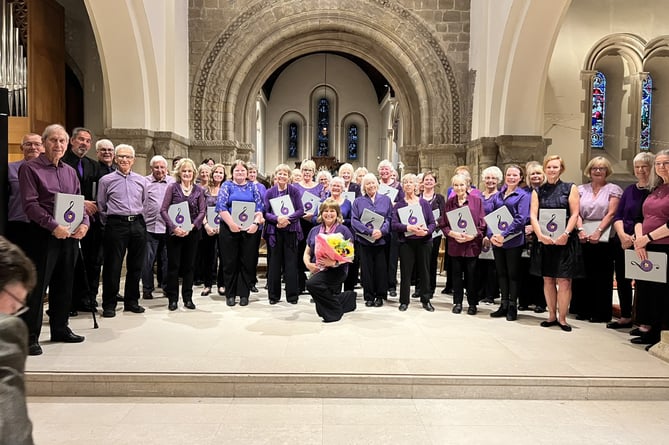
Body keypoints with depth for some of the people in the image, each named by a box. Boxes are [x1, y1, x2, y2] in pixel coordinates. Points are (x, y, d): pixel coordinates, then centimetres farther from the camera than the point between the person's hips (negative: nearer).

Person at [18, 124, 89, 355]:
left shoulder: (70, 171, 15)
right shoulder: (30, 168, -4)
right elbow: (30, 204, -12)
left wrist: (84, 223, -4)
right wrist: (54, 226, -21)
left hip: (70, 235, 6)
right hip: (43, 234, -6)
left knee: (64, 284, 13)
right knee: (37, 286, -3)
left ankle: (60, 328, 26)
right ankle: (30, 336, 5)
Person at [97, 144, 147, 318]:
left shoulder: (141, 180, 11)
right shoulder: (106, 180, 2)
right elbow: (101, 206, 7)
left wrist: (139, 220, 14)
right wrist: (109, 223, 5)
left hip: (138, 224, 4)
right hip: (116, 225, -3)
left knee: (136, 265, 10)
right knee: (113, 266, -1)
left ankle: (131, 301, 23)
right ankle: (109, 305, 10)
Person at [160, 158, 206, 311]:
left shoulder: (199, 190, 6)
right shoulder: (172, 187, -1)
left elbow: (202, 211, 3)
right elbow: (163, 209, -5)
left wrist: (191, 227, -11)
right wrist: (174, 227, -15)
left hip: (192, 231, 2)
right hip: (174, 232, -2)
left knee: (189, 265, 8)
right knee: (173, 265, 1)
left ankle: (188, 298, 17)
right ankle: (172, 298, 11)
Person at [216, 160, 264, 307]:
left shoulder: (253, 187, 11)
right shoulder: (227, 185, 5)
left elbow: (259, 207, 5)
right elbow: (221, 206, -6)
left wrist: (256, 223, -12)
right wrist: (231, 223, -17)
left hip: (249, 229, 2)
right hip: (229, 229, -2)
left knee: (247, 262, 3)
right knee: (230, 262, 3)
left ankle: (244, 294, 12)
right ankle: (230, 294, 13)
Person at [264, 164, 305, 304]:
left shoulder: (294, 191, 2)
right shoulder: (270, 192, 5)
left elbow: (300, 210, -2)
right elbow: (266, 213, 0)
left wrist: (288, 218, -17)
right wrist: (277, 218, -18)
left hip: (291, 230, -1)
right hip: (274, 231, 1)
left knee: (291, 262, 0)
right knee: (274, 263, 3)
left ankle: (292, 295, 9)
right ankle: (273, 295, 13)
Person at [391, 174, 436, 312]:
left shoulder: (424, 203, 8)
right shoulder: (398, 205, 5)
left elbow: (433, 223, 3)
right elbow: (394, 224, -6)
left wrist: (426, 231, -18)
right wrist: (409, 227, -22)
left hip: (424, 241, 1)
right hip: (405, 242, -1)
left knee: (424, 270, 7)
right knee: (405, 272, 2)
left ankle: (426, 300, 19)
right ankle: (404, 301, 14)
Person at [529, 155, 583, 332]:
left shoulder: (570, 188, 6)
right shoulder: (538, 191, 10)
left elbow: (574, 214, -1)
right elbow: (533, 215, 1)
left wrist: (565, 234, -15)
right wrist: (541, 235, -14)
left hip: (565, 241, -2)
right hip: (544, 241, 2)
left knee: (564, 281, -2)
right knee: (548, 280, 8)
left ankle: (562, 318, 7)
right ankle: (552, 316, 17)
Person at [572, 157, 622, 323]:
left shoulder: (613, 189, 4)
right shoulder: (581, 189, 13)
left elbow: (611, 213, -5)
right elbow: (576, 212, 5)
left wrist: (598, 232, -16)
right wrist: (580, 230, -10)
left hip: (603, 239, -3)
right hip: (583, 238, 3)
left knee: (601, 277, 1)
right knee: (582, 275, 5)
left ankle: (601, 313, 9)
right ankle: (583, 310, 14)